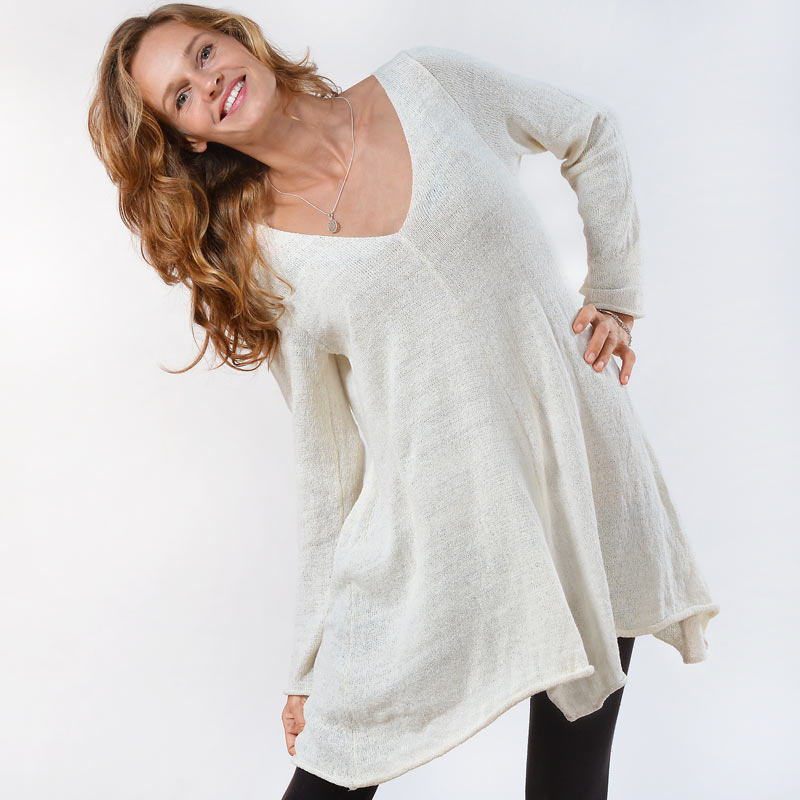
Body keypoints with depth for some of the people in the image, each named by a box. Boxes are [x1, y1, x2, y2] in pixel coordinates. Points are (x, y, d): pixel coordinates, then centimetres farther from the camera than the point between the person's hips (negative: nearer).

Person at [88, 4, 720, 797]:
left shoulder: (427, 86, 1)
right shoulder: (260, 263, -1)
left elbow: (592, 135, 15)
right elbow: (329, 465, 1)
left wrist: (616, 294, 5)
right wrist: (312, 662, 3)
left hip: (584, 474, 1)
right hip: (430, 539, -1)